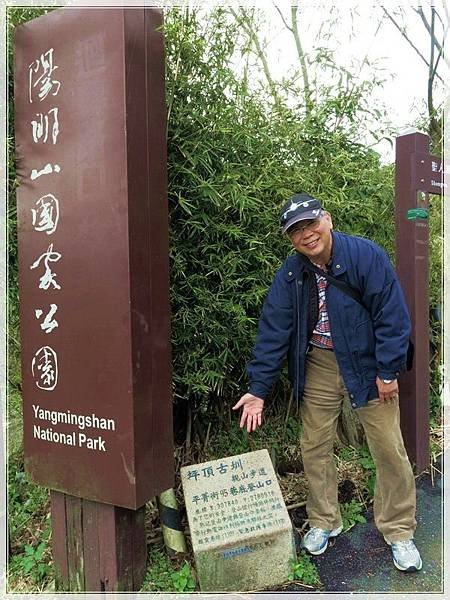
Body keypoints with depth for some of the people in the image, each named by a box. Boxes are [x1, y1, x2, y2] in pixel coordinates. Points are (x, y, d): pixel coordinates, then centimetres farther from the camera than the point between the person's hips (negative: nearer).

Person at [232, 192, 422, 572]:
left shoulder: (367, 255, -16)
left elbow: (392, 315, -14)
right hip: (317, 370, 3)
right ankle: (324, 523, 32)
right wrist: (258, 389, -10)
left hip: (368, 366, -3)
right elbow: (273, 330, -6)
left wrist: (388, 371, -13)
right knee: (314, 448, 10)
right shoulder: (291, 274, -5)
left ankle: (399, 532, 28)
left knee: (390, 451, 5)